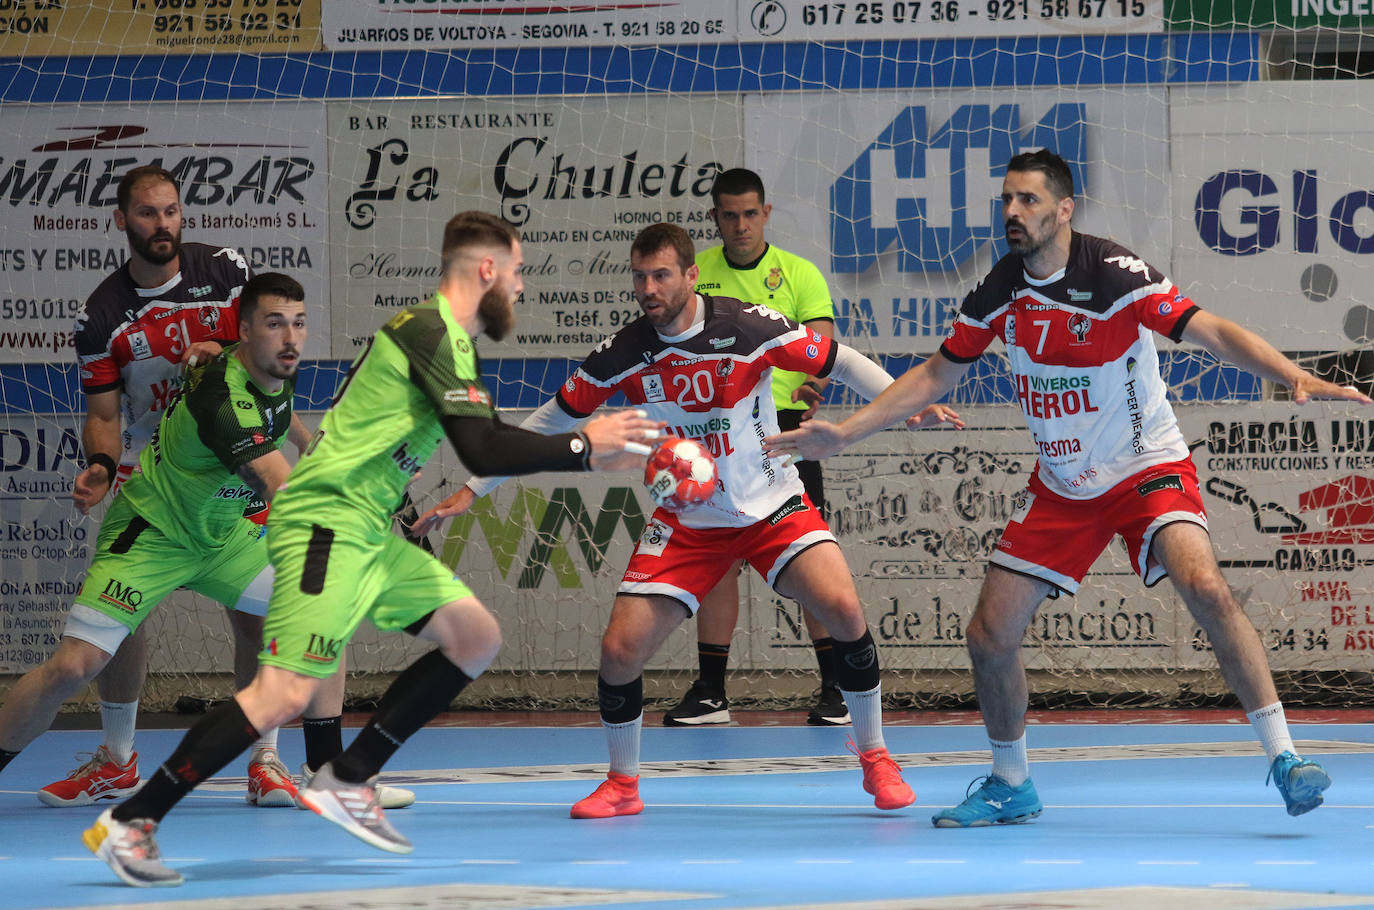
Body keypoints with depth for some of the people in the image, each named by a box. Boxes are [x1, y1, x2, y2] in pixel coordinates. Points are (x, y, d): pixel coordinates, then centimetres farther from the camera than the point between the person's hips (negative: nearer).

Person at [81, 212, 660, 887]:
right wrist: (583, 446, -11)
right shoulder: (432, 331, -14)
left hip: (369, 529, 11)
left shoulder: (443, 334, 17)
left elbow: (490, 443, 27)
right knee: (285, 695, -18)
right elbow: (484, 453, -21)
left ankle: (347, 781, 10)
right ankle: (128, 823, -12)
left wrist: (590, 455, 21)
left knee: (476, 637, 8)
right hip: (327, 520, -11)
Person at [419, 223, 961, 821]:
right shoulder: (624, 353, -8)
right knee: (620, 649, -10)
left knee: (843, 609, -23)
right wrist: (471, 491, 5)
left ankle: (874, 757, -2)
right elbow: (551, 421, 4)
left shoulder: (748, 327, -15)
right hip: (686, 521, 2)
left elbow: (841, 363, -6)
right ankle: (622, 784, 15)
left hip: (773, 506, -2)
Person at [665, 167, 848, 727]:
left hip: (783, 426, -2)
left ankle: (837, 688, 2)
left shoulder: (800, 275, 1)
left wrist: (812, 387, -30)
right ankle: (710, 693, 9)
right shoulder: (694, 274, 6)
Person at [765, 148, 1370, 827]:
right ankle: (1010, 787, 23)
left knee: (1205, 588, -30)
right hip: (1060, 486, 6)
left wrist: (1294, 376, -41)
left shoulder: (1114, 275, -19)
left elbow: (1214, 333, -25)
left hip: (1146, 466, -5)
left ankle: (1283, 759, -24)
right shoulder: (999, 291, -1)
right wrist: (843, 433, 8)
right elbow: (935, 375, 12)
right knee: (989, 636, 0)